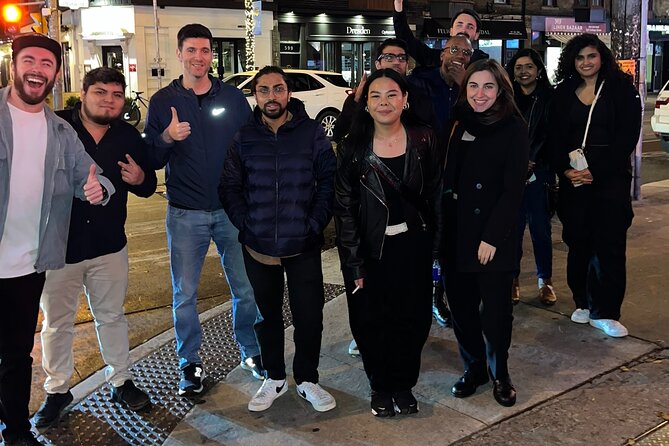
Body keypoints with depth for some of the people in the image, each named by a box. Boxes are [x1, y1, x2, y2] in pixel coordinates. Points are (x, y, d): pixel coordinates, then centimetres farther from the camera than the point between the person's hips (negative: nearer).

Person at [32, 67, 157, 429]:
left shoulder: (129, 136, 0)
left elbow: (148, 185, 9)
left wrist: (140, 178, -14)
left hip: (109, 247, 3)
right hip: (57, 246, -2)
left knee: (112, 317, 17)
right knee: (56, 324, 12)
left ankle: (120, 382, 33)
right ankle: (56, 391, 30)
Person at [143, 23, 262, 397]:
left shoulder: (233, 97, 3)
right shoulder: (163, 101, 2)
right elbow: (151, 161, 1)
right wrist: (167, 138, -20)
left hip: (232, 210, 1)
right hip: (186, 215, 0)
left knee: (246, 288, 8)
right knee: (185, 295, 6)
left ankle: (252, 352, 27)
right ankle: (191, 363, 21)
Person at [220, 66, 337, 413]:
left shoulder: (312, 132, -2)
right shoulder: (244, 137, 2)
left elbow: (329, 180, -2)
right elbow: (230, 187, 5)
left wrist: (315, 224, -8)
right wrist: (245, 225, -5)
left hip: (303, 246, -1)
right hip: (258, 247, 2)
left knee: (309, 316, 5)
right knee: (268, 315, 13)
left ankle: (307, 380, 24)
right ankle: (274, 378, 30)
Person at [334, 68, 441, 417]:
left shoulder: (423, 141, -3)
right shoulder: (352, 149, -7)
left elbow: (434, 195, 3)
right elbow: (344, 209, -7)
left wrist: (436, 247, 0)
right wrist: (354, 265, -10)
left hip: (413, 246, 1)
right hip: (370, 250, -1)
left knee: (412, 320, 11)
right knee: (371, 322, 9)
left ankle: (404, 385, 33)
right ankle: (380, 387, 33)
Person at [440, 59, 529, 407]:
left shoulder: (513, 129, -5)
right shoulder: (457, 124, 9)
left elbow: (513, 189, -10)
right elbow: (444, 176, 9)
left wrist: (492, 237, -15)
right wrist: (440, 228, 0)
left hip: (493, 237, -4)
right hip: (455, 232, 4)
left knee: (496, 308, 3)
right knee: (460, 304, 10)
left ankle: (499, 374, 24)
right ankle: (473, 369, 28)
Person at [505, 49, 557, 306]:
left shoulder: (550, 99, 3)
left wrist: (533, 164, -10)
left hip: (539, 174, -1)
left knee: (541, 229, 3)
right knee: (512, 228, 3)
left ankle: (545, 281, 17)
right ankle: (512, 280, 15)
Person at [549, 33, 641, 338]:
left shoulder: (621, 89, 1)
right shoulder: (563, 93, 11)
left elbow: (627, 137, -6)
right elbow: (556, 138, 9)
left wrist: (595, 171, -13)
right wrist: (565, 169, -9)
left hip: (611, 178, -3)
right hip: (573, 179, 3)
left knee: (609, 244, -5)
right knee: (578, 242, 5)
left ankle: (605, 312, 1)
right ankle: (584, 303, 20)